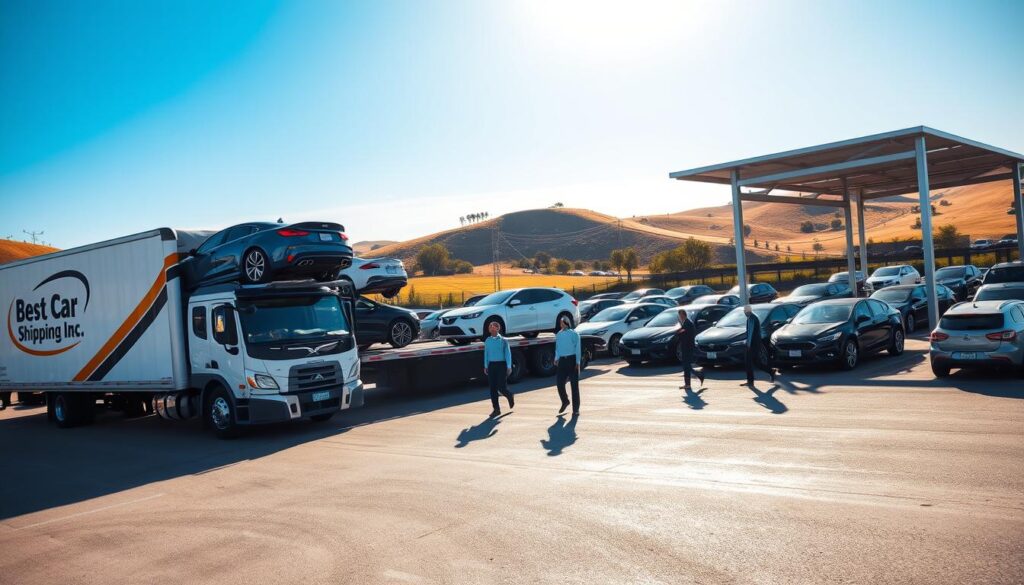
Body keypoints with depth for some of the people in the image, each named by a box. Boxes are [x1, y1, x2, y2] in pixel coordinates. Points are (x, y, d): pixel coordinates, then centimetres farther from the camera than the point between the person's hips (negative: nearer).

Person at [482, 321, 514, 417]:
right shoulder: (487, 341, 9)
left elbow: (508, 354, -3)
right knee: (493, 388, 0)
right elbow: (486, 354, 14)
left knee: (501, 388, -7)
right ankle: (496, 409, 7)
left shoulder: (503, 340, -1)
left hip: (501, 364, -4)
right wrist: (486, 366, 9)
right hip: (491, 365, 4)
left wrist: (509, 367, -8)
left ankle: (509, 396, 27)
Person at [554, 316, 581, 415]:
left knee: (574, 385, 0)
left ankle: (576, 409, 6)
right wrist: (556, 358, 4)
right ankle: (565, 402, 24)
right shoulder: (558, 334, 10)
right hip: (562, 360, 4)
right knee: (559, 383, -3)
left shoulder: (574, 334, -4)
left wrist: (578, 362, -11)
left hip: (572, 359, -4)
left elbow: (577, 348, -6)